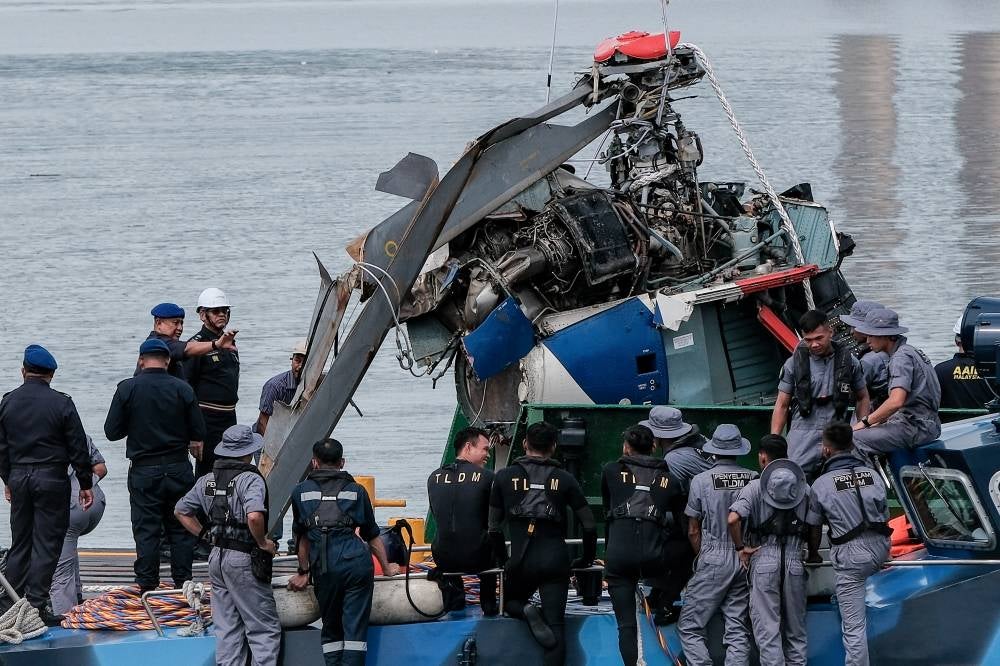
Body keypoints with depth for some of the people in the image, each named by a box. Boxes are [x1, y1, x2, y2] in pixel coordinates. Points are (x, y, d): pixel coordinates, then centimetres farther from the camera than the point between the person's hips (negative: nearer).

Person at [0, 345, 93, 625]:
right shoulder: (61, 403, -8)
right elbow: (78, 447, -6)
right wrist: (85, 484, 3)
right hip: (51, 477, -4)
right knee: (46, 543, -2)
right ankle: (37, 605, -7)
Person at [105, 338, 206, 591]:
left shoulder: (127, 389, -6)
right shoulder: (183, 389, -4)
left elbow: (112, 431, -4)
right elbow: (199, 435, 0)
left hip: (144, 470, -1)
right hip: (178, 469, 1)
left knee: (146, 530, 3)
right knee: (181, 529, 10)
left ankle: (147, 585, 3)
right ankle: (183, 582, 12)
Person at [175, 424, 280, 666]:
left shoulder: (207, 480, 8)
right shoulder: (250, 479, -15)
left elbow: (181, 511, 19)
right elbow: (254, 516, -31)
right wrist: (263, 543, -15)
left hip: (217, 556, 7)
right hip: (244, 559, -7)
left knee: (227, 629, 12)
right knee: (264, 628, -2)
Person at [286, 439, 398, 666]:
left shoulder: (301, 491, 15)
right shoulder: (356, 490, 17)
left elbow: (302, 537, 18)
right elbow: (372, 536, 23)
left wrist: (304, 572, 28)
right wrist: (386, 567, 35)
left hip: (325, 568, 0)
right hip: (358, 562, 0)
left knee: (331, 629, 11)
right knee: (355, 627, 0)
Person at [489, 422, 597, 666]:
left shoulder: (505, 476, 3)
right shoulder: (564, 479, 3)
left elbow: (493, 527, 5)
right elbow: (589, 525, 4)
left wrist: (502, 558, 20)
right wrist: (586, 559, 20)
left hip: (521, 560, 0)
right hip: (556, 558, 0)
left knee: (511, 602, 26)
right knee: (555, 626, 0)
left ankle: (527, 612, -6)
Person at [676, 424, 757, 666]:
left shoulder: (701, 481, -5)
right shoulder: (754, 479, 0)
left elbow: (693, 532, 0)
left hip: (714, 558, -3)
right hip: (746, 561, 3)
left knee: (689, 627, 1)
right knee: (739, 630, 7)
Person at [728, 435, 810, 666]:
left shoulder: (755, 487, -4)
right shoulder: (804, 488, 7)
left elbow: (733, 519, -18)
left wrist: (740, 547, -5)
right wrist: (811, 554, 18)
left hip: (764, 559, -3)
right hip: (795, 560, 3)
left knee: (767, 627, -3)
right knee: (795, 628, 12)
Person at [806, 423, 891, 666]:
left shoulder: (821, 484, -4)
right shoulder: (872, 475, 8)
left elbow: (814, 526, 6)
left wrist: (813, 554, 26)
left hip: (850, 554, -4)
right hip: (880, 549, 4)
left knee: (853, 626, -1)